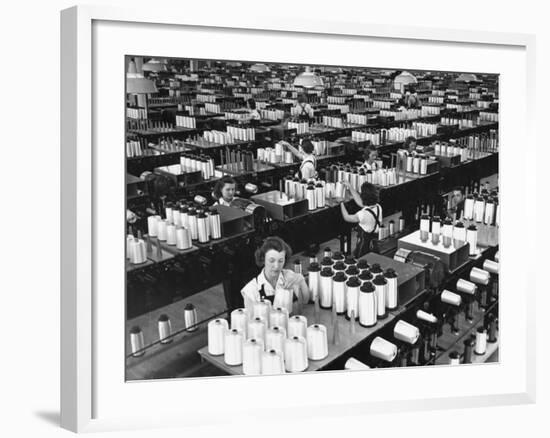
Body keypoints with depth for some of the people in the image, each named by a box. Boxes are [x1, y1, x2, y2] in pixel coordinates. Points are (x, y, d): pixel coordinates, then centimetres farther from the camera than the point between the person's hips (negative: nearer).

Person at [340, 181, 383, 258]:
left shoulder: (364, 213, -27)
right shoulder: (378, 207, -5)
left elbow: (346, 218, -12)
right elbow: (360, 202, 10)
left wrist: (341, 203, 2)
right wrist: (350, 188, 14)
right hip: (374, 243, 7)